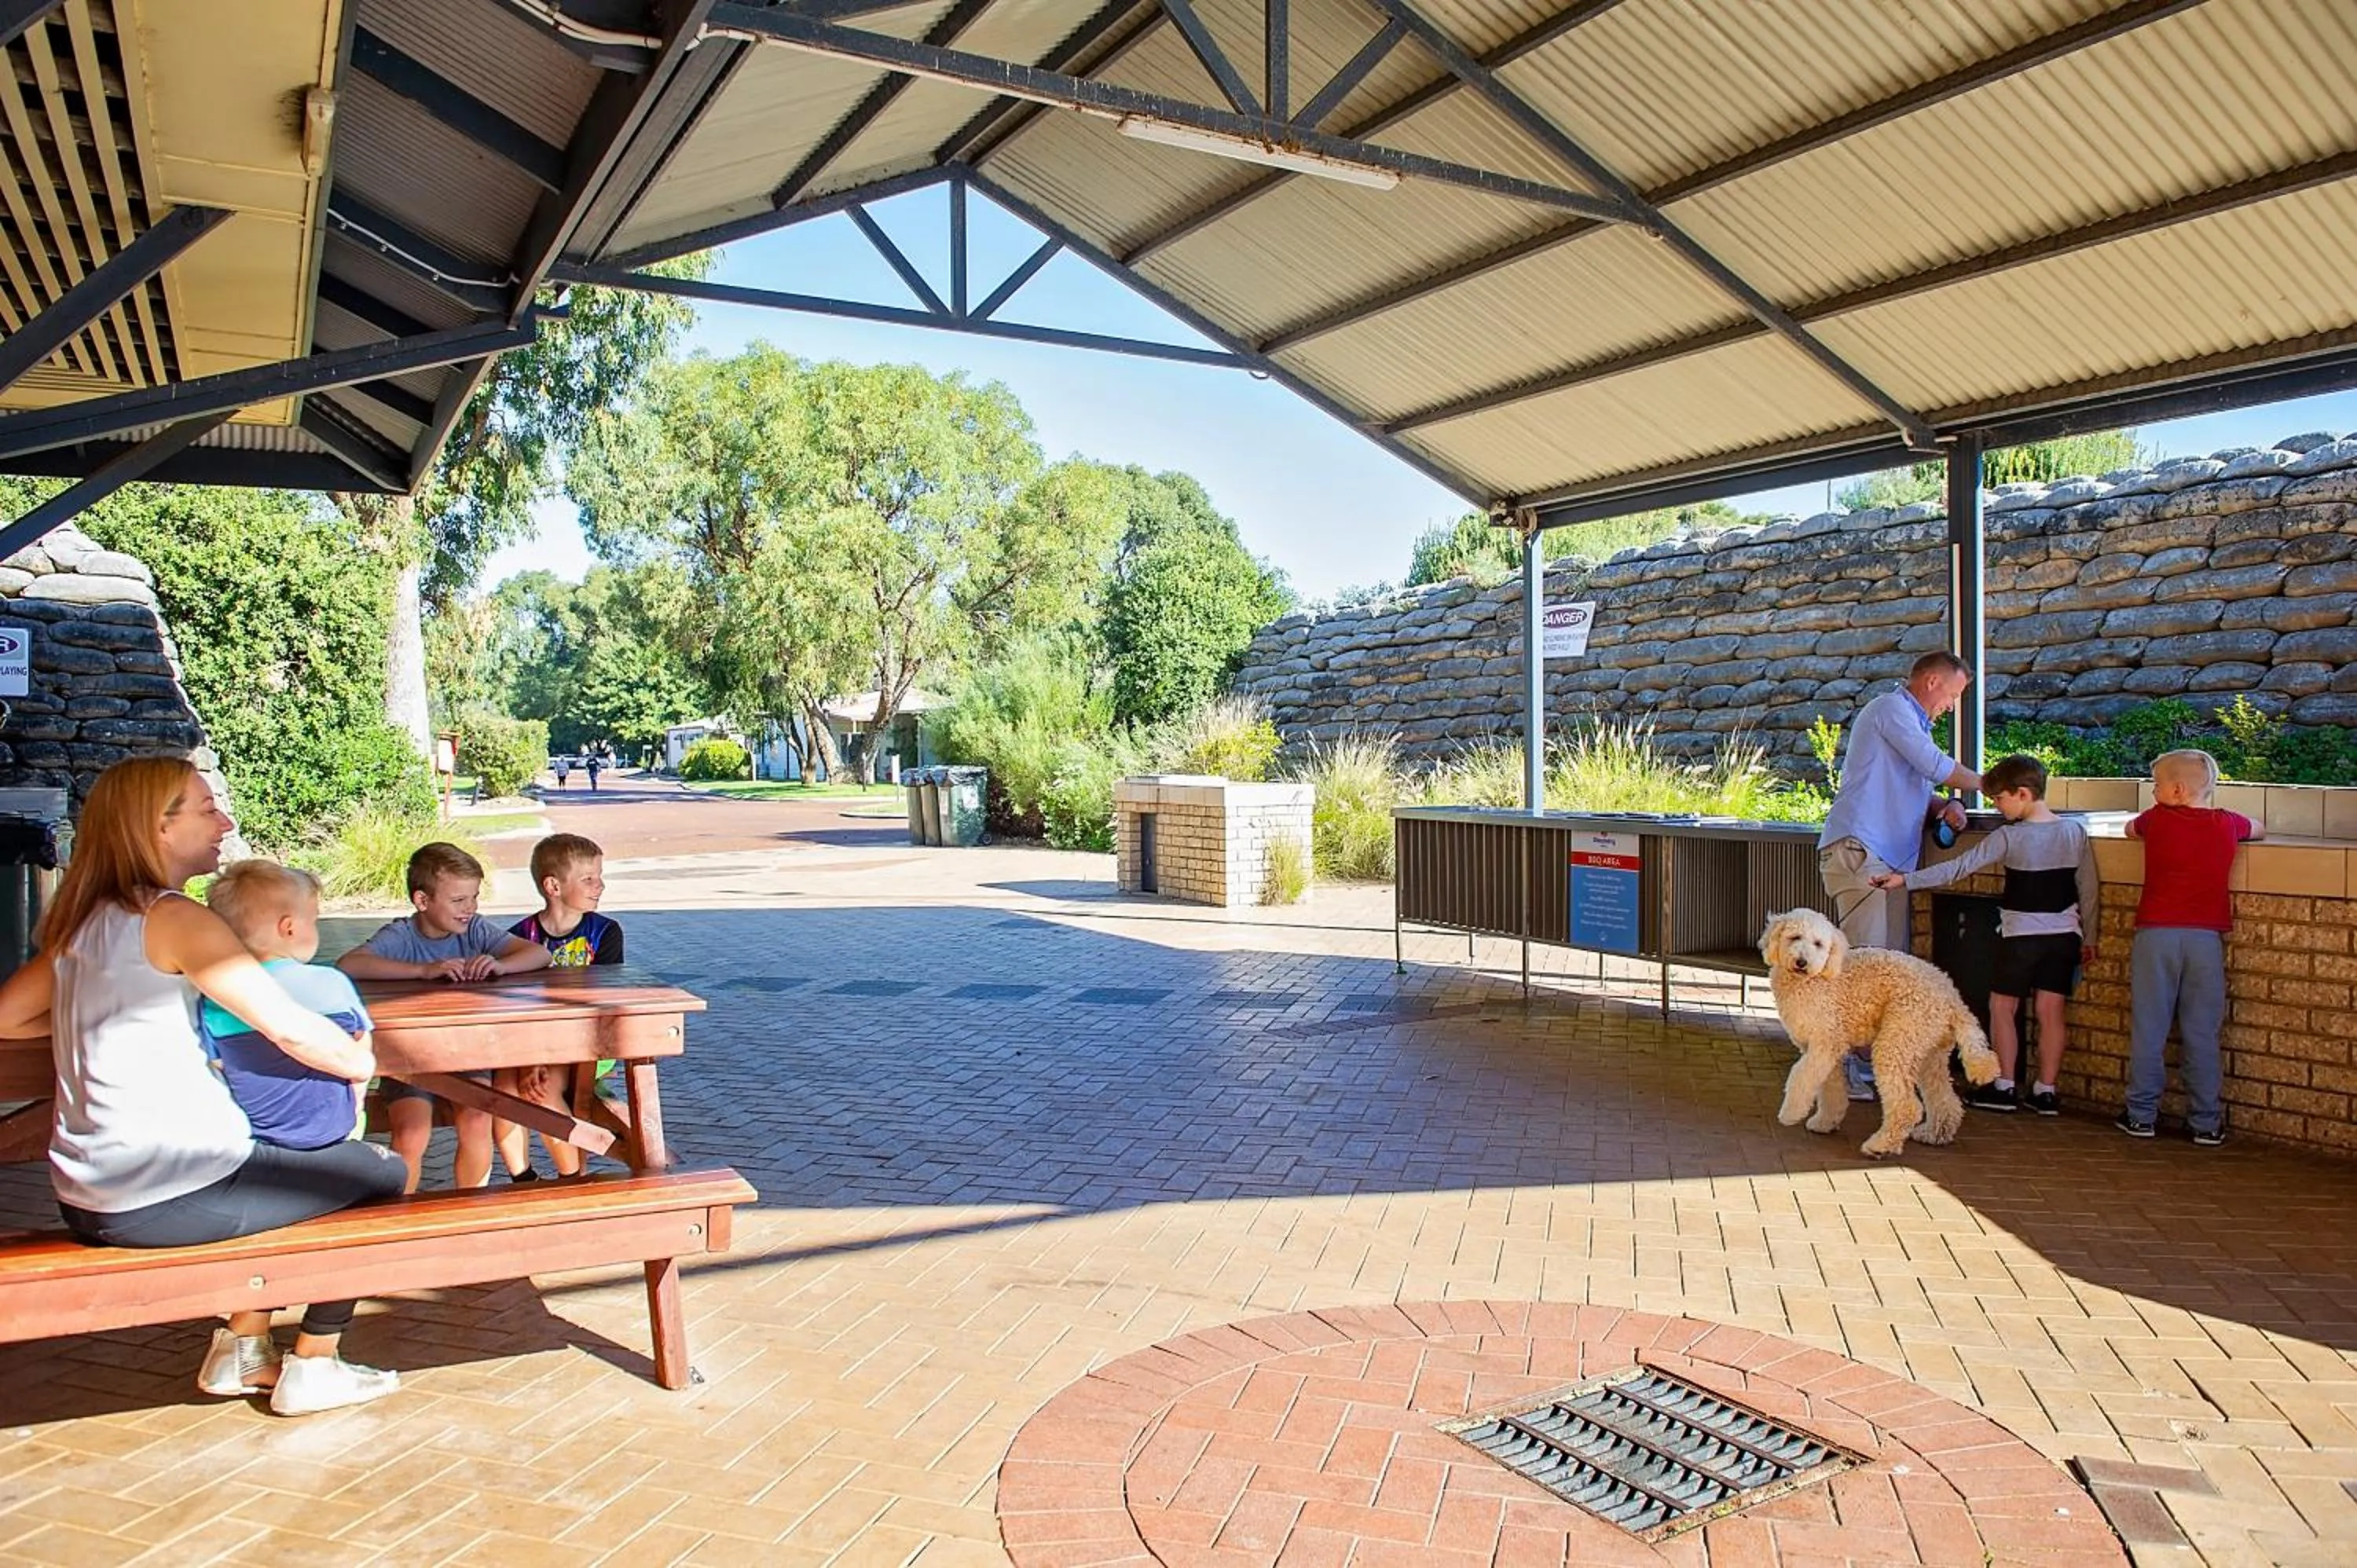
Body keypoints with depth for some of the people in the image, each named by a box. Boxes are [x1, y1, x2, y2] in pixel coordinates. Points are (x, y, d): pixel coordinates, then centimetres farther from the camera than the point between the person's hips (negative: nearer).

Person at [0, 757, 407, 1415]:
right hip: (164, 1198, -9)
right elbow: (294, 1031, -20)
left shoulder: (83, 922, 10)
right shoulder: (172, 917, -15)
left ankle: (241, 1349, 31)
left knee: (284, 1164, 31)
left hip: (89, 1198, 9)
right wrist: (369, 1063, -4)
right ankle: (312, 1366, 12)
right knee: (380, 1172, 4)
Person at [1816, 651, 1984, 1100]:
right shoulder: (1890, 708, -4)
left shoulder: (1913, 723, 28)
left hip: (1891, 859, 11)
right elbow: (1937, 767, -9)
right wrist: (1985, 785, 6)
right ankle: (1847, 1067, -10)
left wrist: (1945, 806, 7)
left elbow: (1914, 789, 28)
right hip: (1858, 850, -11)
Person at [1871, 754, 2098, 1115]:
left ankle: (2003, 1086, 8)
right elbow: (2090, 891, 4)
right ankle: (2046, 1092, 9)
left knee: (2002, 1006, 7)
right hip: (2064, 935, 5)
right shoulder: (2076, 833, 1)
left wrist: (1907, 880, -15)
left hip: (2021, 935, -5)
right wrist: (2089, 938, 13)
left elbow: (1958, 868, -17)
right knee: (2050, 1011, 6)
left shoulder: (2009, 837, -13)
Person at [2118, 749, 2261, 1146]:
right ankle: (2207, 1124, 9)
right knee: (2202, 1034, 5)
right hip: (2206, 937, 1)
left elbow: (2130, 829, 23)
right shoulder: (2227, 825, 5)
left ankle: (2142, 1115, 9)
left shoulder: (2158, 819, 0)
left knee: (2148, 1029, 4)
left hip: (2155, 934, -1)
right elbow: (2260, 830, 28)